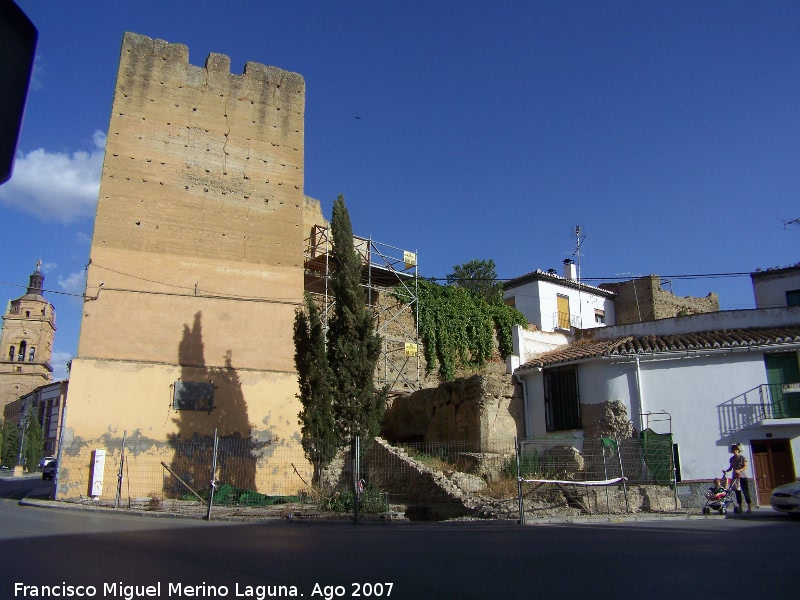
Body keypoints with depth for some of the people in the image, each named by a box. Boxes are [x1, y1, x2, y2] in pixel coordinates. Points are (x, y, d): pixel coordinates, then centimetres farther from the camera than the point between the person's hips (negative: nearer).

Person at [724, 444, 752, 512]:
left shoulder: (742, 457, -2)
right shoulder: (732, 459, 13)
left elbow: (745, 467, -10)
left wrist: (739, 470, -26)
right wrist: (726, 471, -1)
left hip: (743, 476, -5)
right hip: (735, 477, 5)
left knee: (745, 491, -5)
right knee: (737, 492, 5)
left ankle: (749, 507, -1)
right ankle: (740, 508, 10)